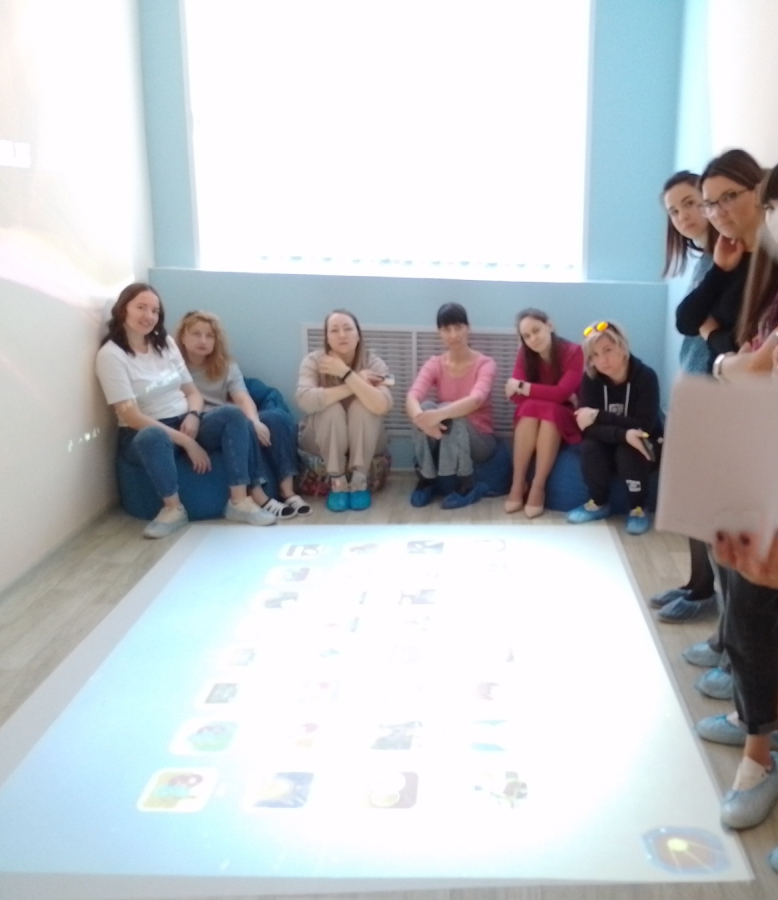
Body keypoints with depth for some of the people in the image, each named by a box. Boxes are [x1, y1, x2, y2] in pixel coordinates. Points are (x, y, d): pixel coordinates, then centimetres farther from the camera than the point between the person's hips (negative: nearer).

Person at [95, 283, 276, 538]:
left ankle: (239, 501, -22)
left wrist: (193, 417, -13)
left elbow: (193, 392, 13)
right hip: (144, 433, -5)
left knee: (232, 414, -20)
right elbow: (131, 416, -18)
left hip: (184, 425, 6)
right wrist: (187, 442, -22)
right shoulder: (111, 354, -11)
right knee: (153, 436, -41)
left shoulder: (166, 343, 8)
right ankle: (173, 509, -21)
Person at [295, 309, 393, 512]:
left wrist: (346, 373, -34)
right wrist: (357, 383, -31)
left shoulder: (374, 363, -14)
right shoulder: (313, 361, -14)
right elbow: (305, 400, -35)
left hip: (363, 441, 1)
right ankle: (337, 483, -18)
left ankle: (359, 481, -19)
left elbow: (382, 406, -33)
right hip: (323, 440, 0)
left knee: (362, 405, -29)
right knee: (332, 409, -31)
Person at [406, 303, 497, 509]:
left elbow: (476, 400, -31)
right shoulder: (434, 364, -2)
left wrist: (440, 415, -48)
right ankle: (425, 480, -16)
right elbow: (412, 397, -20)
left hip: (479, 440, -2)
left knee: (449, 411, -33)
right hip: (443, 440, 2)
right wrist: (421, 417, -45)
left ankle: (467, 484, -19)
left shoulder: (485, 364, -10)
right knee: (426, 407, -28)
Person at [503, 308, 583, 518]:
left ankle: (538, 488, -32)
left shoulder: (573, 352, -16)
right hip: (531, 422, 2)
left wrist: (523, 387, -21)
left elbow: (562, 393, -27)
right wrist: (549, 395, -25)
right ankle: (518, 483, -28)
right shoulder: (525, 355, -5)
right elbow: (516, 395, -15)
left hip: (563, 419, -2)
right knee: (531, 407, -31)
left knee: (550, 411, -34)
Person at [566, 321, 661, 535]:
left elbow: (645, 425, -28)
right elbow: (587, 427, -23)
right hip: (608, 446, 3)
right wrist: (624, 434, -40)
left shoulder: (645, 376, -21)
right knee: (589, 447, -27)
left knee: (627, 452, -33)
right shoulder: (591, 379, -14)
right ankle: (598, 503, -5)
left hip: (642, 446, -2)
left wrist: (598, 416, -29)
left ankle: (638, 508, -10)